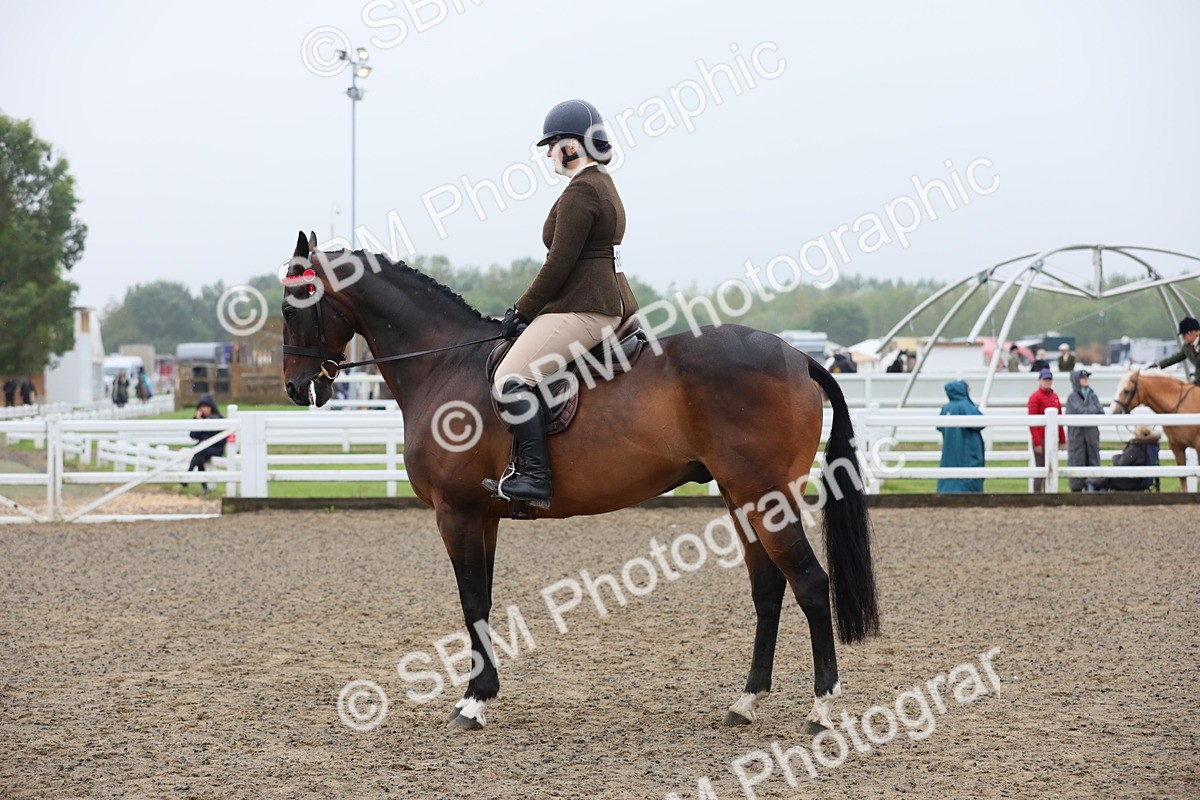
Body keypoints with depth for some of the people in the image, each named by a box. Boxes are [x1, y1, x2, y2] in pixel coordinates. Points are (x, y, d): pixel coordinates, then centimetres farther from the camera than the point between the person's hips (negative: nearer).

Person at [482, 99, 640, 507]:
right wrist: (529, 308, 20)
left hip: (582, 310, -12)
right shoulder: (603, 185, 19)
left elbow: (559, 263, -17)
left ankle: (536, 476, -24)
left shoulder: (580, 192, -14)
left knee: (511, 378, -18)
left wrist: (521, 311, -8)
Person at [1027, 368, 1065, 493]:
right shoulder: (1035, 397, -7)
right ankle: (1037, 493, -3)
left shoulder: (1055, 397, 15)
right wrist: (1037, 442, -17)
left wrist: (1062, 439, 12)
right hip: (1042, 440, -7)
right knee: (1040, 468, -6)